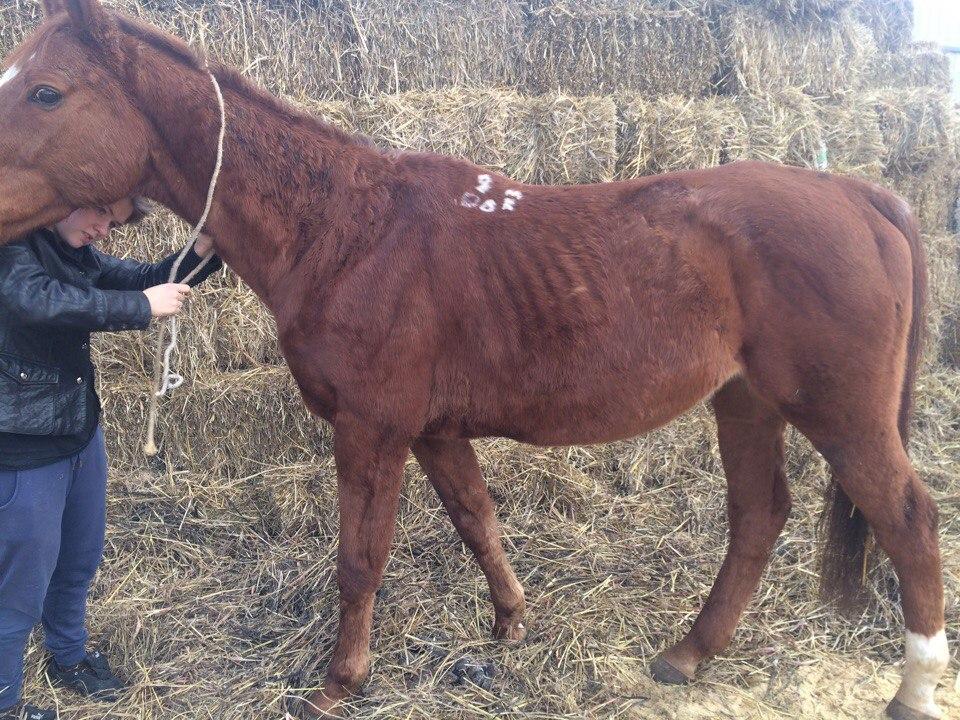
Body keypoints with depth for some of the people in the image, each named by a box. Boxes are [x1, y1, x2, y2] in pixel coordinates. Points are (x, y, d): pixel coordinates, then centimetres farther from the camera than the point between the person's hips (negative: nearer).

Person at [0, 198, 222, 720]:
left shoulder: (78, 254, 5)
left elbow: (148, 279, 11)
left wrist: (202, 251, -7)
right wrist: (141, 306, -29)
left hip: (82, 436, 8)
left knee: (79, 562, 25)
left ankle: (69, 657, 48)